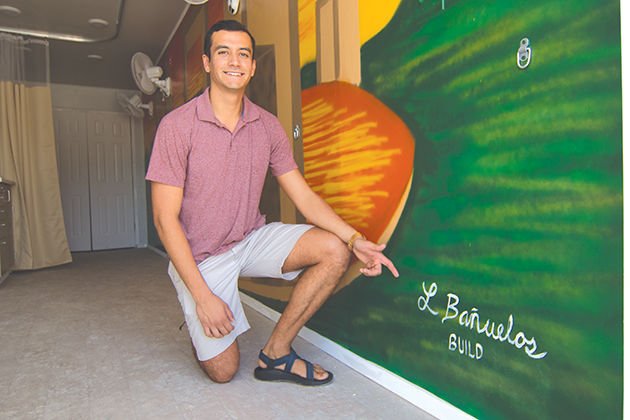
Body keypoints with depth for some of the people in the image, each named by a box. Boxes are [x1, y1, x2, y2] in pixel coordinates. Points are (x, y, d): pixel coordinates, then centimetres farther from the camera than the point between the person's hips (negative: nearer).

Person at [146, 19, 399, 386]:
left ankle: (276, 353, -4)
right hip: (200, 255, -4)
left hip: (253, 239, 4)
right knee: (222, 370, -3)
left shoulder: (268, 126, -2)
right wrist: (203, 296, -20)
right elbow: (165, 218, -16)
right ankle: (198, 318, 31)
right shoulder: (178, 125, -15)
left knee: (334, 250, -17)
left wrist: (355, 239, -19)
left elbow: (304, 196, -4)